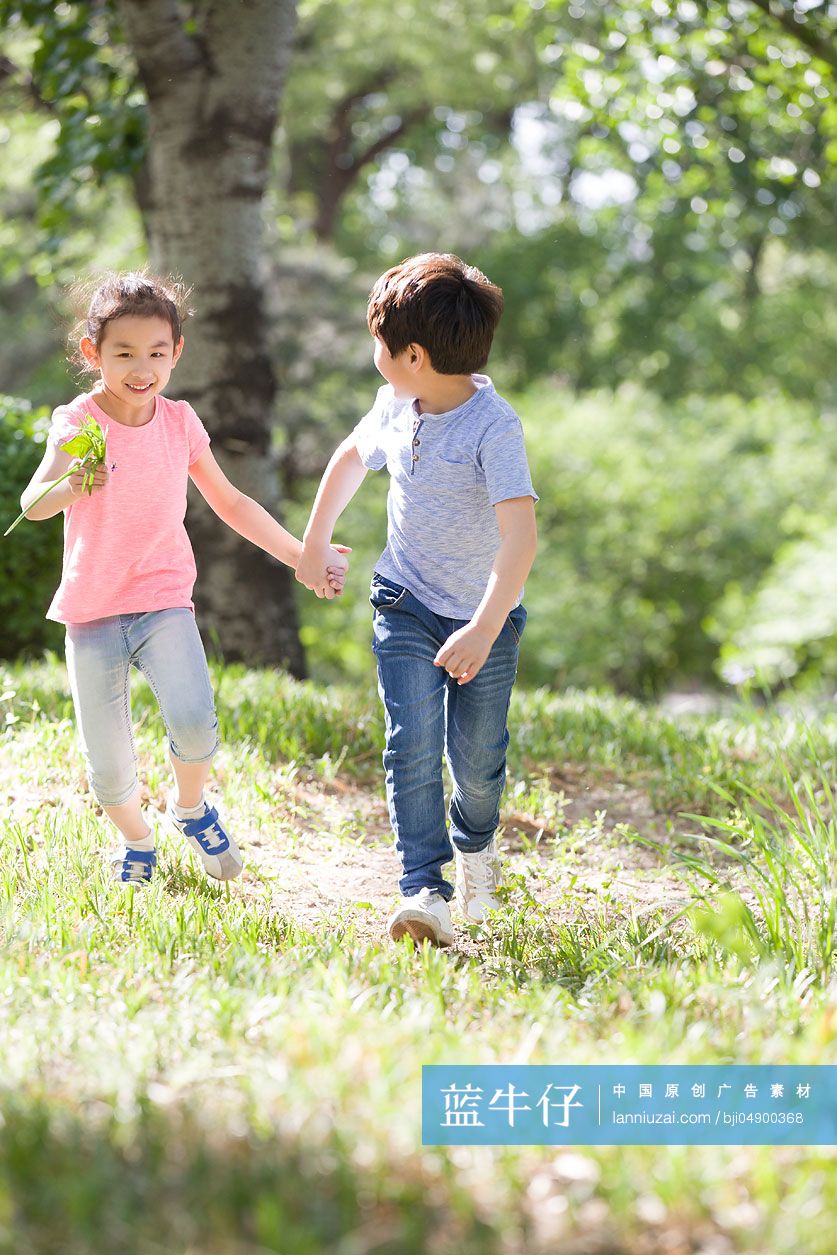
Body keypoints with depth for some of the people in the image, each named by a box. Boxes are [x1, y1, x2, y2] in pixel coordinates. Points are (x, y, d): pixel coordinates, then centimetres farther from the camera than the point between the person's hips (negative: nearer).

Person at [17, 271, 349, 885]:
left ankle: (190, 806, 10)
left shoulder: (180, 422, 3)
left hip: (163, 597, 1)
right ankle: (137, 841, 31)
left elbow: (231, 503, 16)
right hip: (92, 608, -1)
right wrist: (71, 487, -47)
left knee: (194, 721, -23)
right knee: (107, 764, -1)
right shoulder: (77, 424, -8)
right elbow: (32, 505, -24)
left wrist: (302, 557, 14)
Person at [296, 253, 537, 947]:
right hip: (407, 604, 4)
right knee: (413, 744, -14)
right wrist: (314, 544, 24)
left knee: (477, 759, 8)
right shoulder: (395, 406, -4)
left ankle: (475, 840, 41)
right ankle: (424, 890, -16)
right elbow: (352, 458, 19)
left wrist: (483, 631, -43)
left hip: (485, 612, -4)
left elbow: (520, 534, -34)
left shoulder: (493, 426, -25)